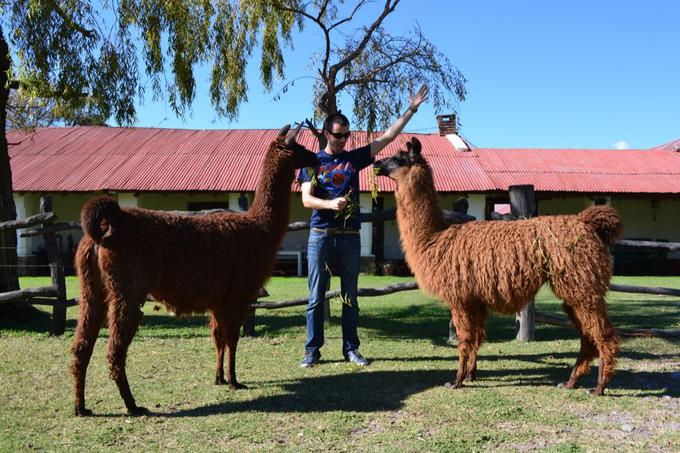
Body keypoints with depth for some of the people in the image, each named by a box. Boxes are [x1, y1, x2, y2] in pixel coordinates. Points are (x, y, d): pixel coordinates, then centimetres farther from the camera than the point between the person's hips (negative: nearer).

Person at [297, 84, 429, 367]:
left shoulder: (355, 158, 12)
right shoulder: (313, 162, 5)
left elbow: (388, 136, 11)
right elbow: (306, 199, -4)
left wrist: (411, 110, 8)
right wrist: (331, 204, -22)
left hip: (349, 237, 2)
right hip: (320, 235, -2)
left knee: (350, 297, 7)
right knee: (316, 297, 1)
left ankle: (351, 349, 15)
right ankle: (312, 350, 9)